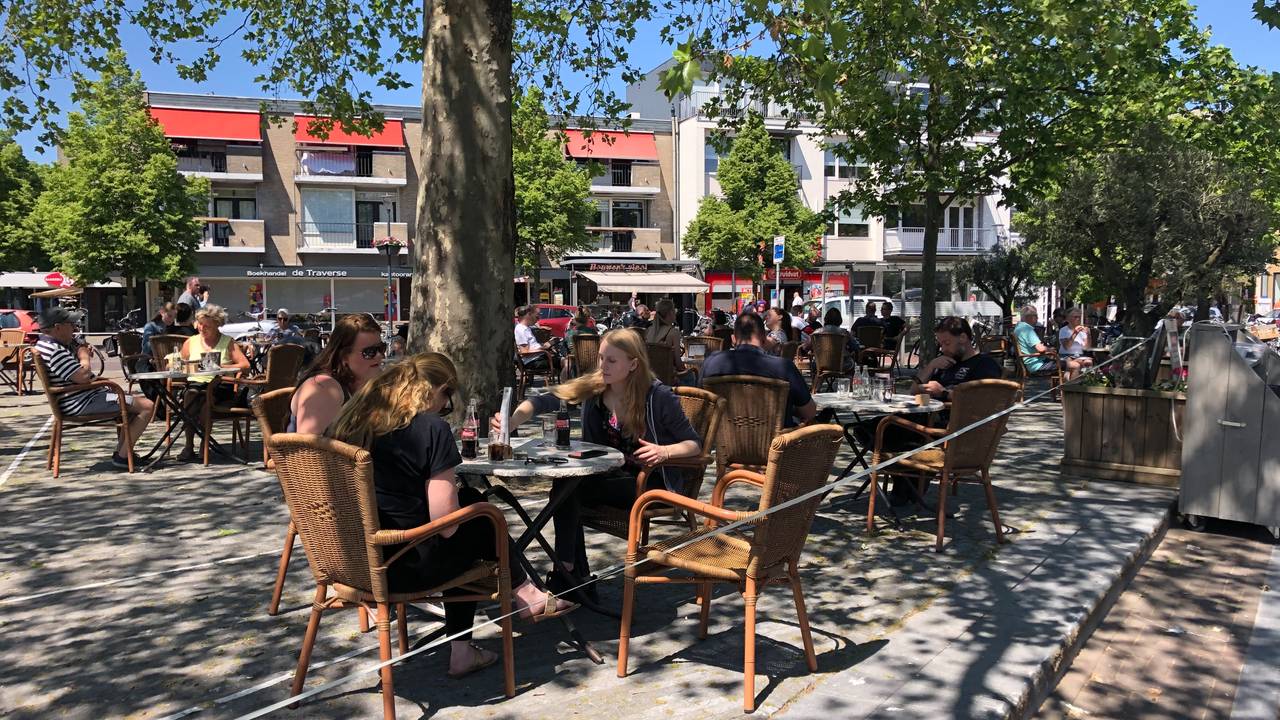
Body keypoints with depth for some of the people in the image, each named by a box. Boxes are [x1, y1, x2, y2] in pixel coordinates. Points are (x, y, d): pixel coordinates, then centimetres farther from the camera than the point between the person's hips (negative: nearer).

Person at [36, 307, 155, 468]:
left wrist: (82, 351, 8)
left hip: (85, 396, 12)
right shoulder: (54, 351, -21)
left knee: (139, 400, 25)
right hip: (82, 403, -12)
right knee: (147, 406, -16)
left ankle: (120, 450, 18)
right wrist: (84, 356, -9)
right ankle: (122, 456, -11)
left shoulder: (50, 344, 14)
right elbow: (82, 376, -29)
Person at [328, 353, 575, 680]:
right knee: (481, 516, 15)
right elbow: (445, 523, -17)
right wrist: (449, 485, 4)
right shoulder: (430, 427, -16)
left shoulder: (353, 416, 4)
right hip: (401, 569, -7)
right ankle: (525, 594, 34)